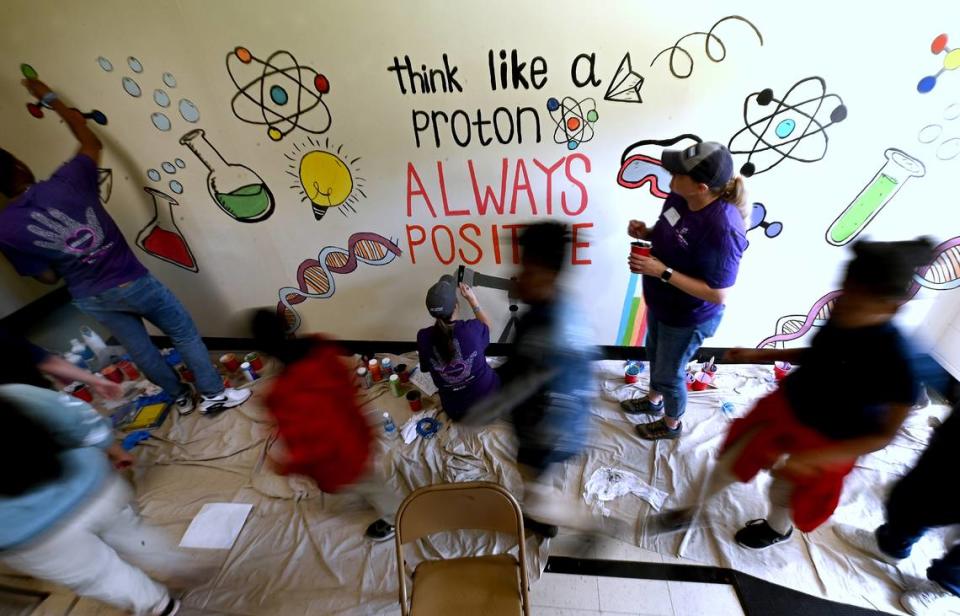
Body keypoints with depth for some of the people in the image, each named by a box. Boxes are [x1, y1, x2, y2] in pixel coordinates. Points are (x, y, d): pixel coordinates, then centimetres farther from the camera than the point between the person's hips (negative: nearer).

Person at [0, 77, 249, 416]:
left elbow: (47, 275, 0)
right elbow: (91, 143, 6)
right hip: (130, 281, -3)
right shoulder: (65, 182, -13)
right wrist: (51, 99, 17)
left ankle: (181, 398, 34)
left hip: (90, 298, 3)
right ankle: (213, 394, 16)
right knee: (185, 334, 10)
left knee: (140, 350, 19)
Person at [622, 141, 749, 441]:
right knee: (654, 353, 29)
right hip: (660, 303, 8)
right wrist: (647, 232, -13)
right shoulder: (679, 196, -11)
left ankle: (671, 424, 47)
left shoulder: (722, 229, -35)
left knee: (669, 373, 15)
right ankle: (654, 400, 59)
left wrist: (662, 271, -34)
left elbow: (717, 294, -30)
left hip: (689, 317, -8)